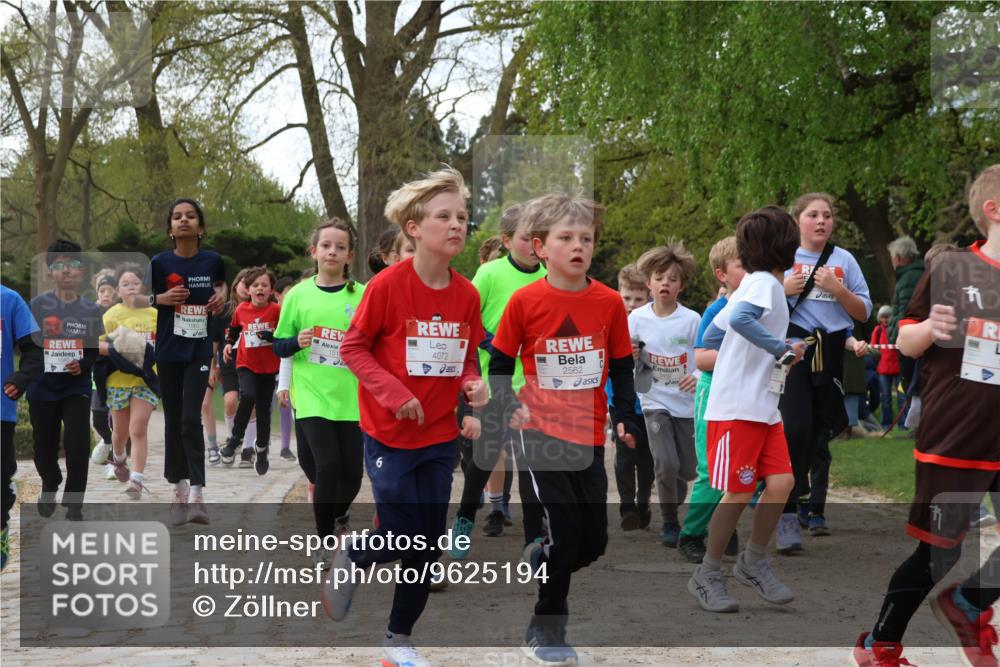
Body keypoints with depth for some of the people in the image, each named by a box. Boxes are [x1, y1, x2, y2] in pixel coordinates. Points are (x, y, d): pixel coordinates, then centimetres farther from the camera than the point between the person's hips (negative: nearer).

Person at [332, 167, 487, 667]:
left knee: (428, 546, 8)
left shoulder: (467, 294, -2)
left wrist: (473, 382, -10)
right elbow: (352, 347, -11)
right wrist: (393, 392, -22)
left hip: (440, 437, 5)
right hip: (390, 433, -5)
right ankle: (351, 556, 30)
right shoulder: (388, 285, -16)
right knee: (401, 538, -4)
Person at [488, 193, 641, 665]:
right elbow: (500, 363, 0)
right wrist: (509, 408, -14)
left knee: (594, 541, 6)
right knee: (566, 533, -5)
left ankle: (539, 559, 39)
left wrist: (627, 418, -1)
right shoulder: (525, 301, -8)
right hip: (543, 431, -3)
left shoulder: (609, 302, -2)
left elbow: (621, 366, 8)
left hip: (590, 434, 4)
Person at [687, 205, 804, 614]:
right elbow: (740, 319, -33)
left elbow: (710, 339, 17)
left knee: (781, 482, 0)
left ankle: (753, 563, 15)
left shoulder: (754, 285, 15)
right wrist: (782, 348, -26)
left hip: (764, 409, 9)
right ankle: (707, 576, 10)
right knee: (739, 494, -4)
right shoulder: (765, 283, -11)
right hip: (736, 410, -9)